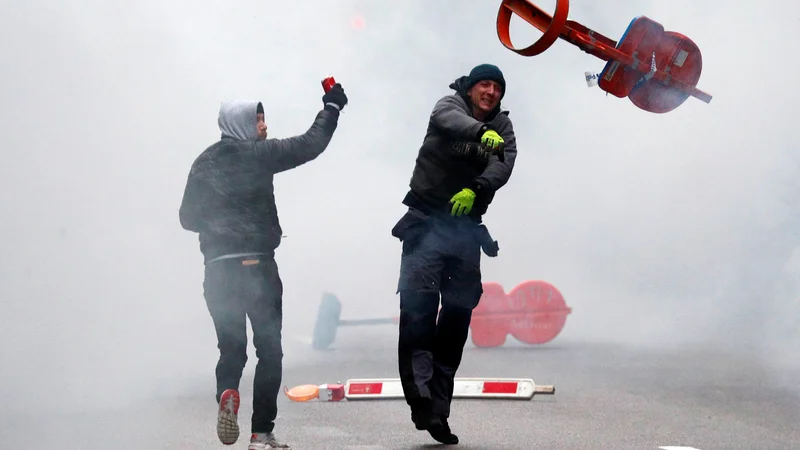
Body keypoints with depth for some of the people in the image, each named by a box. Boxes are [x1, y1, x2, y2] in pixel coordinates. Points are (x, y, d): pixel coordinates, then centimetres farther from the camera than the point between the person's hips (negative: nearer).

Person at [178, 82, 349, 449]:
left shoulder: (204, 164, 11)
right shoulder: (258, 154, -2)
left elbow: (189, 218, 13)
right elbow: (309, 145, -2)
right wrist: (331, 108, 10)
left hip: (218, 269, 4)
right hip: (257, 265, -4)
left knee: (231, 348, 13)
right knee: (269, 350, 4)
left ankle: (227, 395, -18)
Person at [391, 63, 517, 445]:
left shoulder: (502, 126, 10)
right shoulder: (449, 106, 1)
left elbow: (503, 166, -8)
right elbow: (451, 121, -24)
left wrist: (475, 189, -28)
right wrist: (482, 132, -45)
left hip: (467, 229, 4)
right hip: (427, 223, -4)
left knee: (458, 315, 4)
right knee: (419, 305, -17)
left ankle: (438, 411, 10)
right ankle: (420, 395, -26)